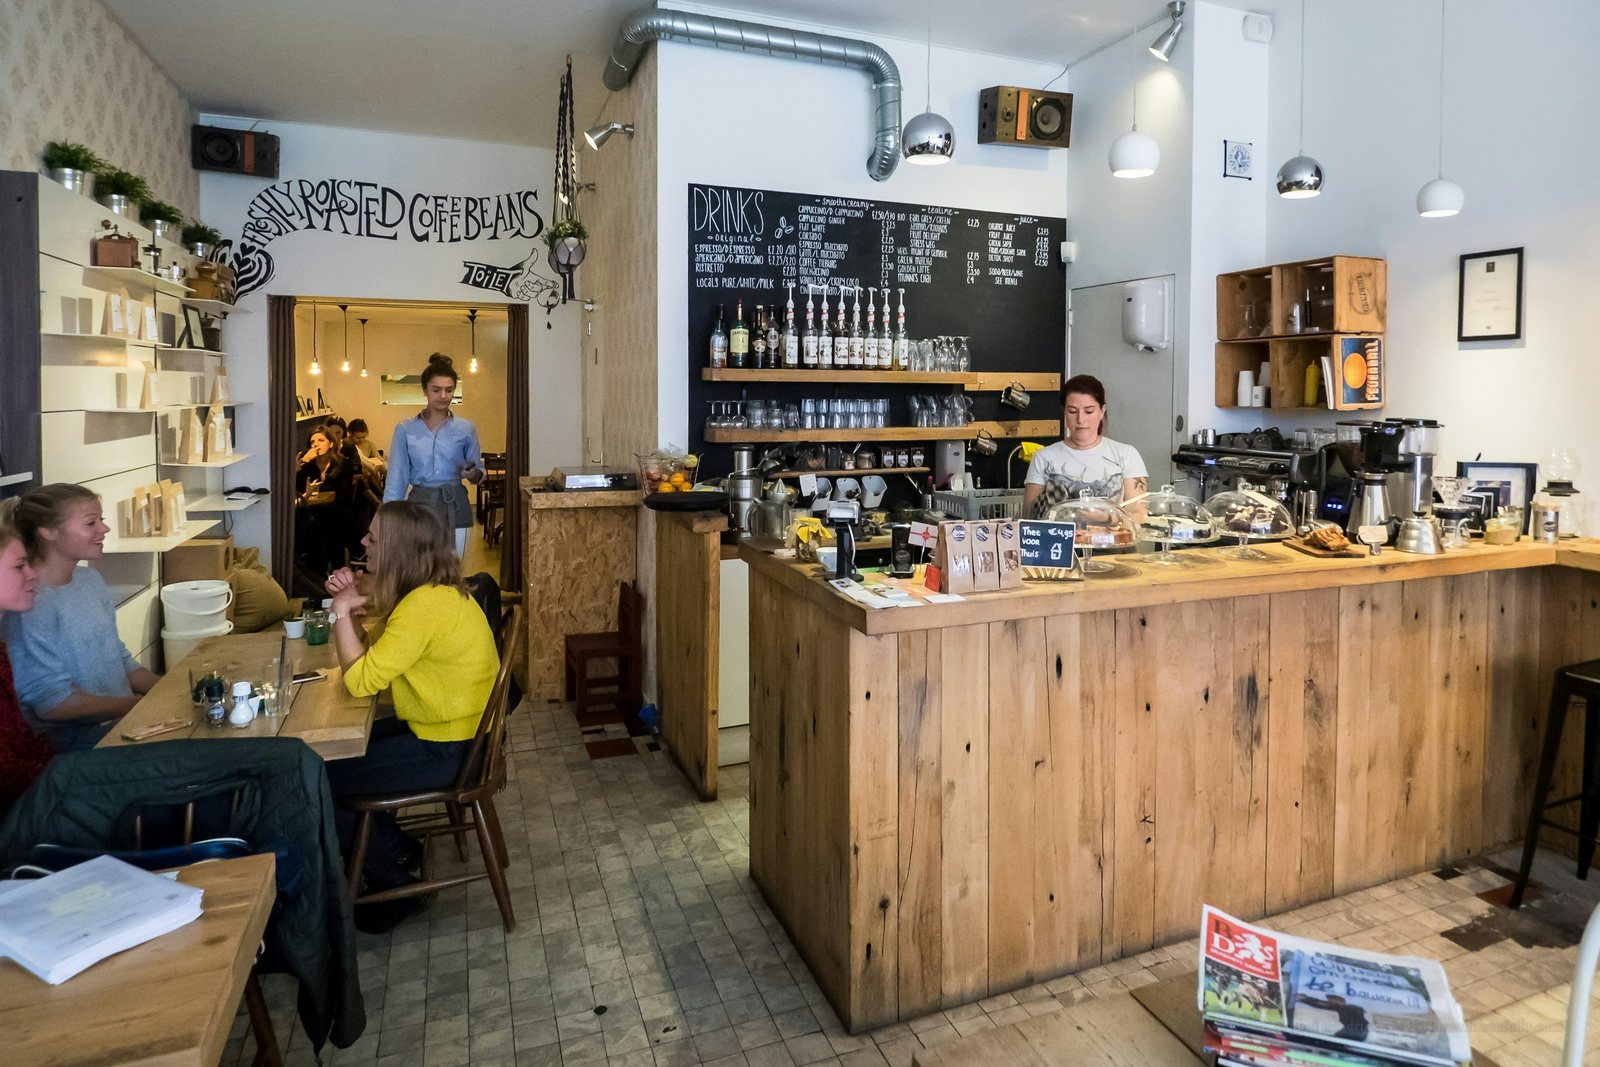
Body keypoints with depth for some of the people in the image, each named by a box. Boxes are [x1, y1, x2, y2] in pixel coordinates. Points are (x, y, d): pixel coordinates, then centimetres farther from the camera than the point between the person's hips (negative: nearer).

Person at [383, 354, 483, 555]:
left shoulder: (466, 429, 5)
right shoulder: (405, 430, 4)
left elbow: (479, 475, 11)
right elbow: (396, 481, 3)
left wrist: (472, 474, -12)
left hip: (454, 508, 0)